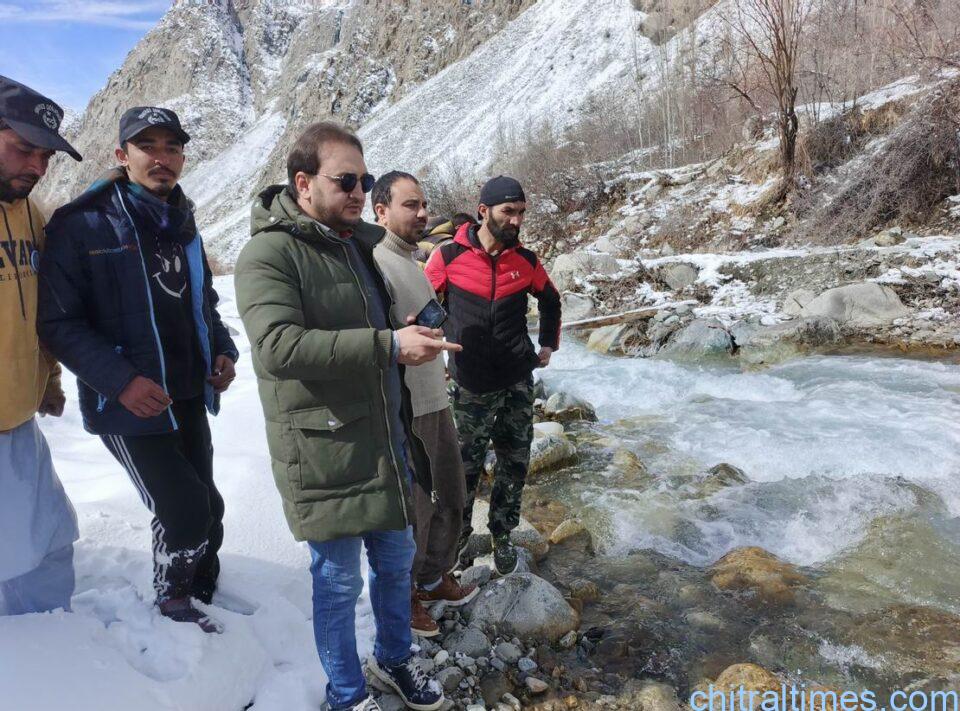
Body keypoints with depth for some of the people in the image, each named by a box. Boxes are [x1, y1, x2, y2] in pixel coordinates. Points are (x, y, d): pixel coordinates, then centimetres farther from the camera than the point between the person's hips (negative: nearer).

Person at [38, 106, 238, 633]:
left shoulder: (181, 225, 11)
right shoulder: (82, 225, -11)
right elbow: (57, 322, -13)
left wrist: (222, 350, 3)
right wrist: (120, 381, -24)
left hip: (189, 395, 7)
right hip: (129, 403, -7)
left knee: (206, 507, 15)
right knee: (186, 511, -9)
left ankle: (204, 593, 40)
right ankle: (174, 604, 20)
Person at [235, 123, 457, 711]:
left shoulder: (368, 242, 12)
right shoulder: (269, 254, -13)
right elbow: (277, 346, -29)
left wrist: (424, 327, 8)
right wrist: (389, 346, -33)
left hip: (387, 440, 7)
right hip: (322, 452, -7)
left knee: (396, 559, 21)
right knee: (340, 580, 10)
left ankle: (394, 657, 47)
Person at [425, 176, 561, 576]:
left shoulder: (526, 261, 2)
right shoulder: (449, 257, -8)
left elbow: (550, 301, 21)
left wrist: (548, 344, 17)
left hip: (518, 382, 3)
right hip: (470, 386, -3)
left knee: (514, 464, 9)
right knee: (466, 467, 4)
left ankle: (502, 536, 25)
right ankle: (458, 537, 23)